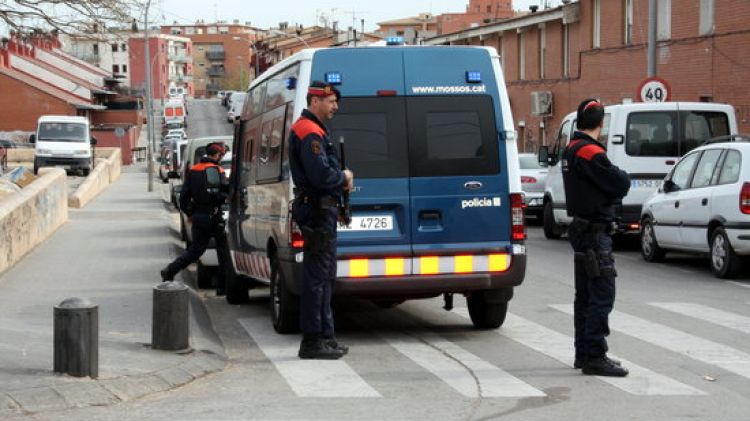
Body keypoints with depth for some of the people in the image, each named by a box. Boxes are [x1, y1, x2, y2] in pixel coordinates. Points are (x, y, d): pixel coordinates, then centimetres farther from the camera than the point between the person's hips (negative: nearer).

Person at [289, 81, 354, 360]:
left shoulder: (313, 131, 20)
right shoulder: (310, 133, -15)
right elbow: (321, 176, -24)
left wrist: (340, 178, 8)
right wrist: (344, 178, -6)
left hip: (320, 210, 11)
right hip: (317, 210, -11)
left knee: (323, 276, 15)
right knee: (317, 276, -9)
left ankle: (324, 337, 22)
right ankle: (312, 341, -7)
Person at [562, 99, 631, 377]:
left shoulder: (570, 151, 14)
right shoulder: (590, 152, -18)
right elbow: (621, 185, -17)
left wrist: (615, 180, 0)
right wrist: (622, 175, 3)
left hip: (581, 228, 10)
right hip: (594, 231, -10)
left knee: (586, 295, 16)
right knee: (602, 295, -9)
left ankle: (583, 353, 23)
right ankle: (594, 357, -10)